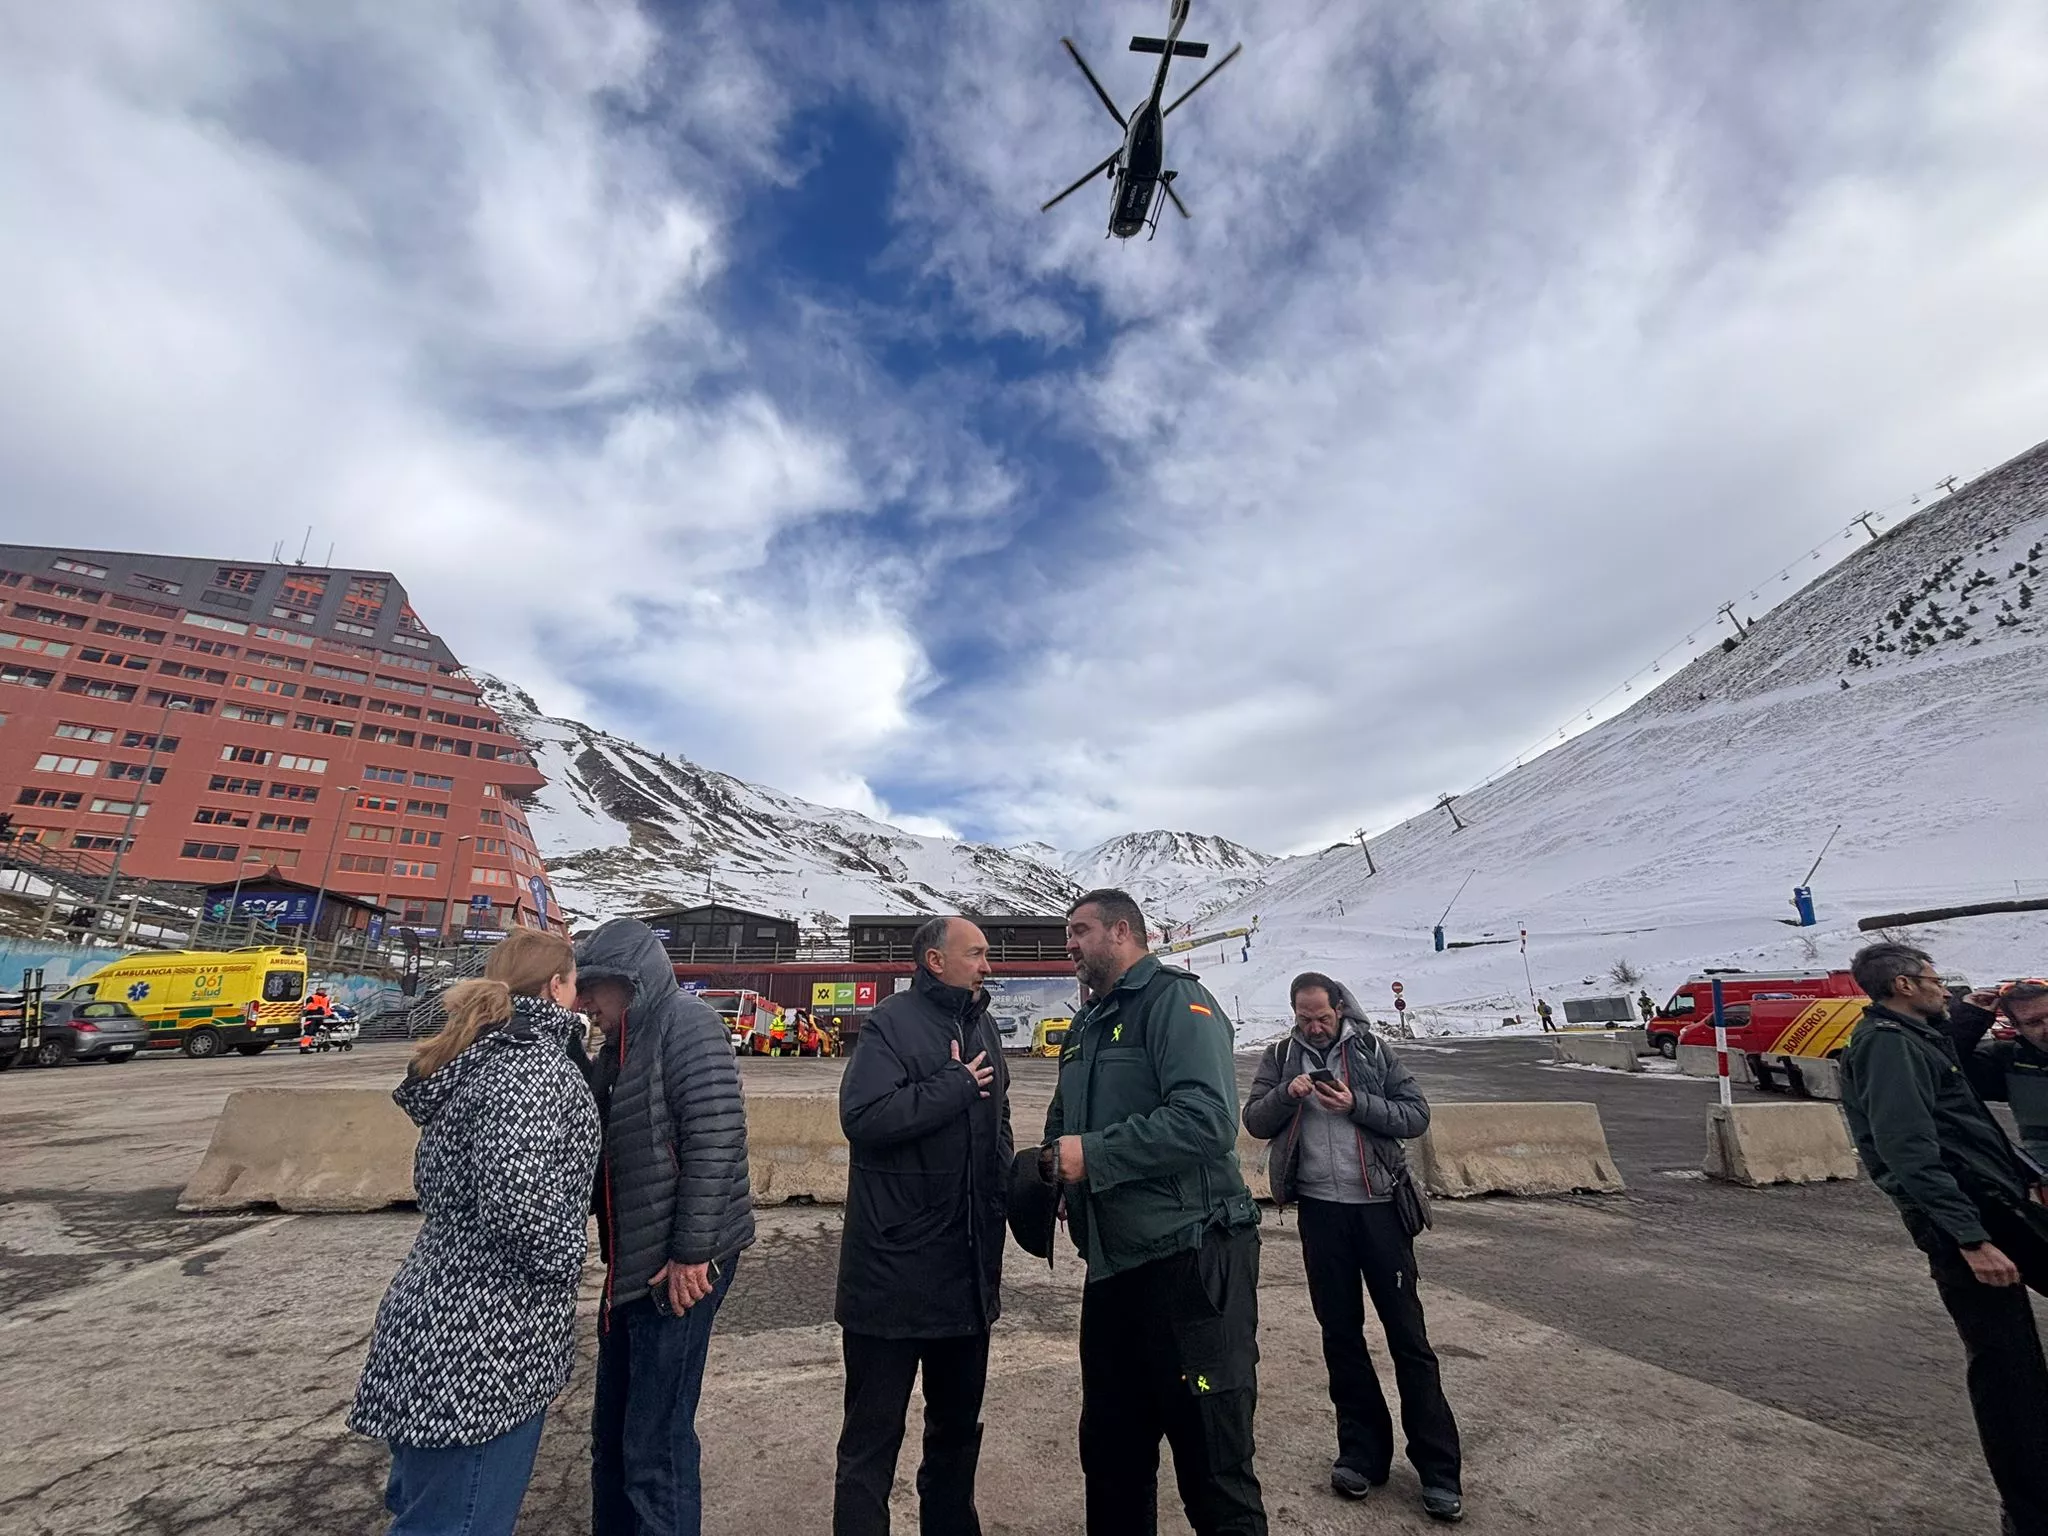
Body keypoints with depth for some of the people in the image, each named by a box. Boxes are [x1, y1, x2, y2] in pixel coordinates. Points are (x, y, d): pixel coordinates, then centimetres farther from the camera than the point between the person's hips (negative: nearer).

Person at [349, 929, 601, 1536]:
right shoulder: (536, 1070, -23)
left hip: (438, 1317, 9)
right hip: (483, 1347, -9)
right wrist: (567, 1262, -15)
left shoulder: (474, 1059, 6)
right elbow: (518, 1205, -32)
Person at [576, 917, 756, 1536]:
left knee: (656, 1442, 3)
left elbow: (716, 1138, -23)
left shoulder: (687, 1023, -17)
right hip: (631, 1262, 9)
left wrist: (691, 1252, -21)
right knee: (612, 1429, 22)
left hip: (679, 1264, -9)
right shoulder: (619, 1045, 12)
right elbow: (593, 1140, 20)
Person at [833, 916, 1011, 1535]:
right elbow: (862, 1115, -27)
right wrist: (956, 1087, -21)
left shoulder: (983, 1027, 9)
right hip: (895, 1268, -7)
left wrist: (1007, 1199, 9)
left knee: (958, 1421, 23)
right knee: (874, 1433, 8)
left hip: (969, 1269, 7)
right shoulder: (891, 1021, -14)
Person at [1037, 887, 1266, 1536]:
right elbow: (1063, 1126, 23)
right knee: (1109, 1453, 21)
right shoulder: (1087, 1027, 14)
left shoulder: (1176, 1000, -12)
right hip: (1114, 1266, 8)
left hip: (1190, 1259, -8)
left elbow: (1208, 1119, -26)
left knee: (1214, 1470, 5)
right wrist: (1053, 1158, 1)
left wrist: (1094, 1154, -21)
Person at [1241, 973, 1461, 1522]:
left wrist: (1355, 1103, -20)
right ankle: (1363, 1451, 30)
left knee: (1407, 1334, 6)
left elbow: (1416, 1115, -6)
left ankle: (1439, 1468, 19)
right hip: (1320, 1210, 2)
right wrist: (1287, 1094, -21)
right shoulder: (1280, 1056, 1)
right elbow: (1255, 1121, -2)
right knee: (1340, 1333, 13)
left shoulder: (1372, 1049, -3)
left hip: (1379, 1205, -2)